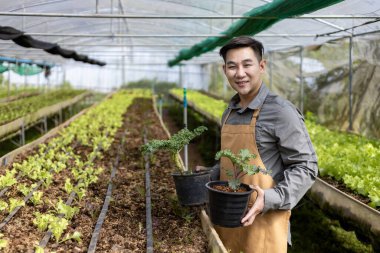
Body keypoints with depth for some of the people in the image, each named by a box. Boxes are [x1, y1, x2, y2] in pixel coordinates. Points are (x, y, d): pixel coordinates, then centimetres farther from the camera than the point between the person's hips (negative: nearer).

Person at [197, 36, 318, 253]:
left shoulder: (281, 111, -14)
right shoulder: (230, 112, 9)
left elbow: (305, 167, -14)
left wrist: (271, 199, -24)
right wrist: (210, 174, 5)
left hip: (263, 222, -6)